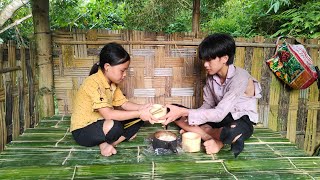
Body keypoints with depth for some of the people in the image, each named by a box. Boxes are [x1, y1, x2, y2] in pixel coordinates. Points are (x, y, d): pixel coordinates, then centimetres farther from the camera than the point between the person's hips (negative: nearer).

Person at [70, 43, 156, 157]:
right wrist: (139, 113, -32)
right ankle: (105, 143, -5)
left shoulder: (112, 83, 3)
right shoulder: (93, 83, -25)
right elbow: (108, 114, -34)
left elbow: (124, 104, 1)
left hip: (100, 124, 8)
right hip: (82, 131, -8)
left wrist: (142, 108, -18)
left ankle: (106, 143, -9)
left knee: (137, 120, -2)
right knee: (114, 126, -38)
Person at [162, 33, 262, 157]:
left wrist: (184, 112, -34)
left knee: (230, 132, -46)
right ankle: (220, 141, -19)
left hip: (242, 121, -6)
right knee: (173, 110, -12)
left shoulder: (240, 77, -25)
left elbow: (219, 114, -30)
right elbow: (207, 105, 0)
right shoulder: (212, 76, -3)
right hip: (219, 118, 7)